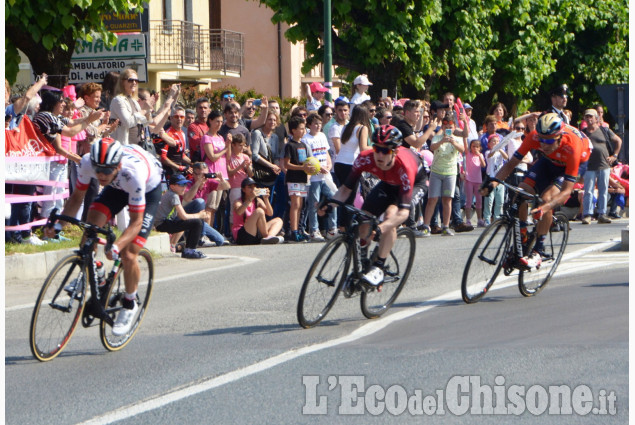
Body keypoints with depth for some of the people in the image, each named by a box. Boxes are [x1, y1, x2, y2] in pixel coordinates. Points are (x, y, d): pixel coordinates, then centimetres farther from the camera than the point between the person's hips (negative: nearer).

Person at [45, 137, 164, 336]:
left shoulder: (134, 172, -42)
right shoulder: (87, 162, -30)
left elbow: (136, 222, -36)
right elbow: (77, 196, -12)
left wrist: (116, 246, -51)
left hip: (149, 189, -5)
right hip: (118, 187, 5)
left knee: (128, 255, -14)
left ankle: (129, 304, 10)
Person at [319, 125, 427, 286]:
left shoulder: (404, 167, -42)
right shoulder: (365, 159, -31)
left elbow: (404, 211, -45)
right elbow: (347, 188, -19)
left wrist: (381, 228, -61)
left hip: (414, 184, -5)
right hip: (388, 183, 5)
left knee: (391, 214, -31)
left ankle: (379, 268, -24)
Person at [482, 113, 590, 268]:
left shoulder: (572, 147, -40)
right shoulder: (534, 137, -30)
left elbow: (567, 191, -41)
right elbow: (512, 163, -21)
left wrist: (546, 206, -57)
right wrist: (493, 182, -38)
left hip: (570, 166, -5)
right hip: (548, 162, 5)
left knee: (546, 199, -28)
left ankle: (538, 252, -22)